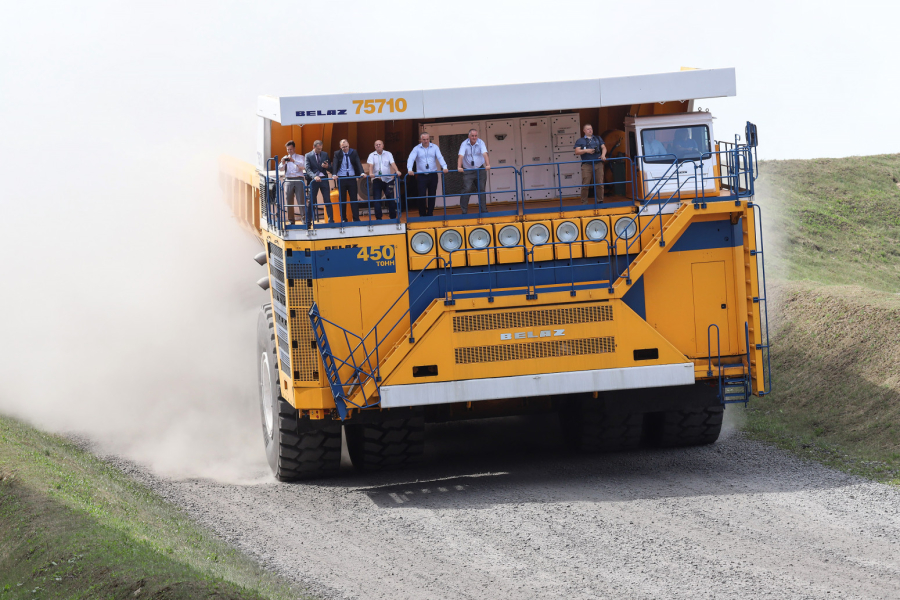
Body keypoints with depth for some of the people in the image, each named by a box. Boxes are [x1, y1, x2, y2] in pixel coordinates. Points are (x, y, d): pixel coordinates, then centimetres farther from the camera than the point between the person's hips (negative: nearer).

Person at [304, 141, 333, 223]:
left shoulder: (325, 155, 10)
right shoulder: (308, 156, 0)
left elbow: (330, 167, 14)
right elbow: (308, 169, -9)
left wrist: (327, 166, -10)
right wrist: (314, 176, -26)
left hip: (324, 179, 2)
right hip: (314, 179, -2)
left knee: (327, 200, -1)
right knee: (311, 201, 0)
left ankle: (331, 219, 1)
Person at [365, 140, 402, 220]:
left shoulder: (388, 154, 9)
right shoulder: (372, 155, 7)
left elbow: (392, 163, -3)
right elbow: (370, 165, -7)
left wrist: (397, 171, -22)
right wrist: (370, 173, -27)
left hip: (388, 179, 0)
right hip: (377, 180, 0)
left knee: (390, 199, 2)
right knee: (377, 199, -4)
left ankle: (393, 217, 10)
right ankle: (378, 218, 0)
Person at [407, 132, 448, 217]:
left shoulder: (434, 147, 6)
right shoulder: (417, 149, 2)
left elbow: (440, 158, -4)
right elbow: (411, 159, -9)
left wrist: (444, 167, -22)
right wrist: (409, 169, -27)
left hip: (433, 175, 1)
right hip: (421, 176, -1)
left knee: (432, 196, 4)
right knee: (422, 196, -8)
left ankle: (430, 214, 12)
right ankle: (422, 214, 4)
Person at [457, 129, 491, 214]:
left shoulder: (480, 143, -7)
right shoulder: (464, 144, -10)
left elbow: (485, 154, -20)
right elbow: (461, 156, -22)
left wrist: (488, 165, -36)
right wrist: (459, 167, -38)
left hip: (479, 170, 2)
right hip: (468, 171, -2)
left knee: (481, 190, 6)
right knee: (466, 190, -12)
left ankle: (483, 210, 14)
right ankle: (464, 211, -10)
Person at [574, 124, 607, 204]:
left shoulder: (598, 139, 20)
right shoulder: (580, 141, 12)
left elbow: (603, 147, 13)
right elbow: (577, 151, 2)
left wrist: (603, 155, -7)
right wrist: (586, 151, -12)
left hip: (598, 164, 2)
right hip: (586, 164, -2)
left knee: (600, 184, 0)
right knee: (585, 185, -7)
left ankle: (599, 201, 10)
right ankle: (584, 203, -4)